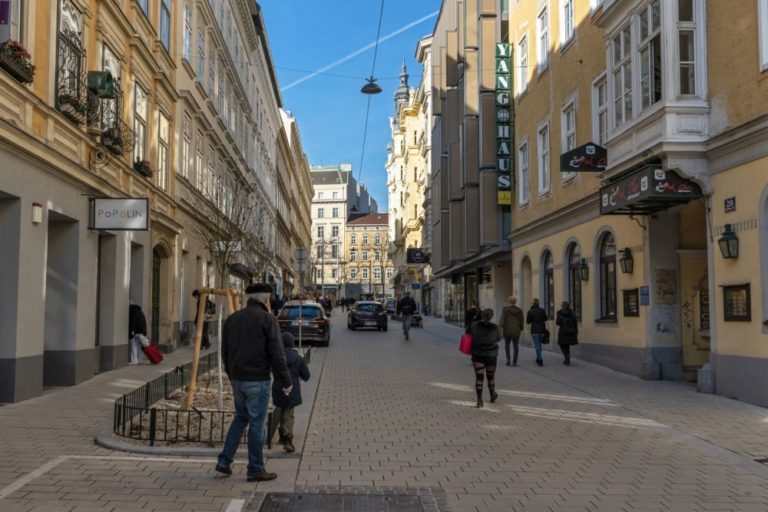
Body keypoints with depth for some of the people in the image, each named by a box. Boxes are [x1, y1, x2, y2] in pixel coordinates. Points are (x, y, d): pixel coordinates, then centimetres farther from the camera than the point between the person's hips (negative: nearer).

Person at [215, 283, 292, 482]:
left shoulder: (232, 318, 9)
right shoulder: (268, 319, -10)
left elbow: (225, 352, 15)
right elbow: (277, 354, -13)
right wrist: (286, 381, -6)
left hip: (237, 379, 6)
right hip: (258, 380, -6)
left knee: (241, 418, 21)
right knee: (256, 424, 2)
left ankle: (224, 461, 17)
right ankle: (255, 470, 10)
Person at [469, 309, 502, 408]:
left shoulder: (475, 326, -10)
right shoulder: (495, 328, -12)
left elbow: (471, 337, 2)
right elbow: (498, 338, 5)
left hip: (477, 355, 0)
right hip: (491, 355, 0)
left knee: (479, 377, 0)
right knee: (490, 376, 18)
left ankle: (479, 400, -10)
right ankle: (492, 396, 36)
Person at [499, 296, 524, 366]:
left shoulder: (505, 309, -6)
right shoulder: (519, 310, 2)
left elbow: (502, 319, -12)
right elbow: (521, 321, 4)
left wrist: (500, 329, -10)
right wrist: (521, 329, 16)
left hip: (507, 330, -1)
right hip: (516, 331, 1)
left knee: (506, 344, 18)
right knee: (516, 346, 6)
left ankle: (508, 358, 1)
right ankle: (514, 361, 2)